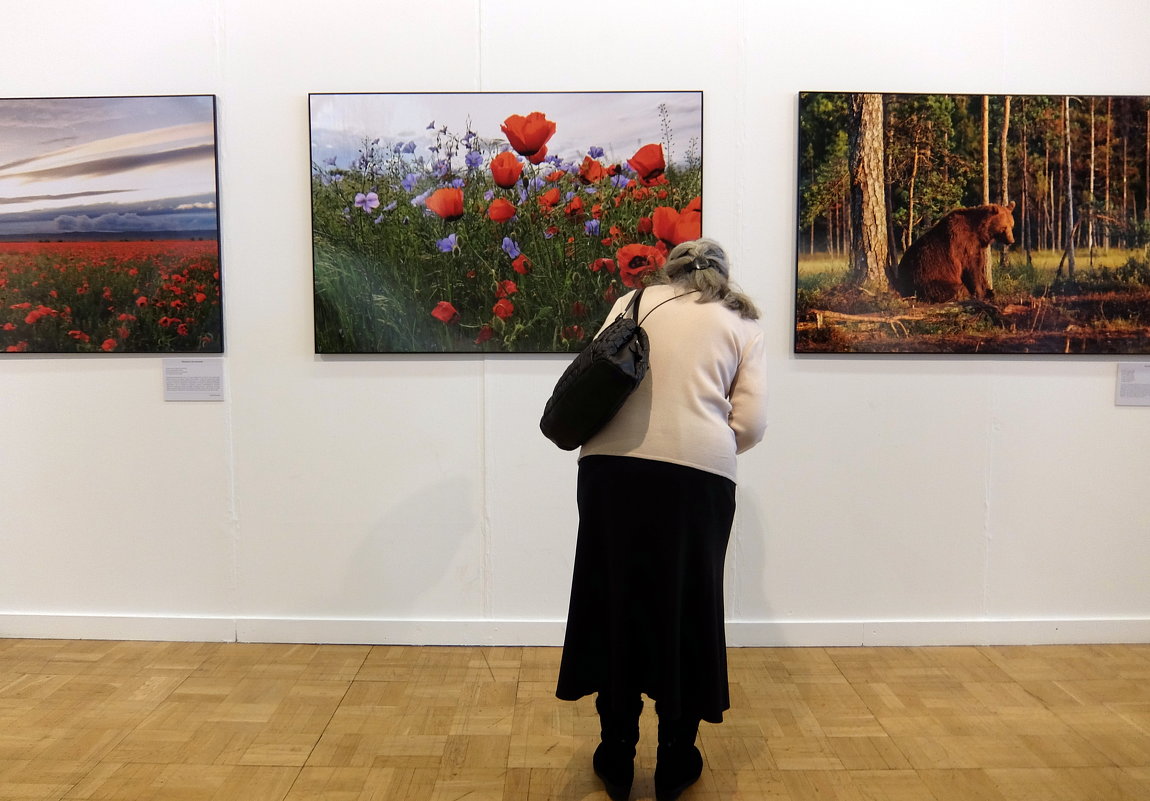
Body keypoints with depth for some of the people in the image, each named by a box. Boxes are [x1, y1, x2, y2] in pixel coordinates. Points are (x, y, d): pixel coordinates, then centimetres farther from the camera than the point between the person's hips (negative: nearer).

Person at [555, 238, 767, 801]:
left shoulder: (634, 302, 16)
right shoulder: (742, 324, 15)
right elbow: (751, 422, 5)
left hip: (613, 464, 1)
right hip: (699, 473, 0)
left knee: (616, 603, 12)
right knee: (685, 610, 13)